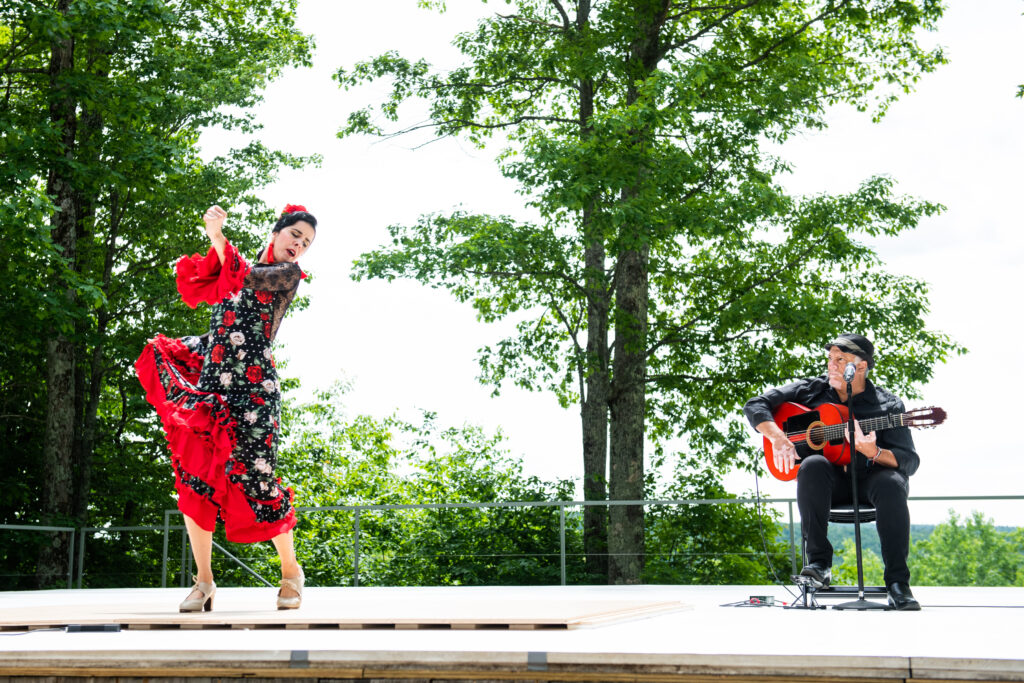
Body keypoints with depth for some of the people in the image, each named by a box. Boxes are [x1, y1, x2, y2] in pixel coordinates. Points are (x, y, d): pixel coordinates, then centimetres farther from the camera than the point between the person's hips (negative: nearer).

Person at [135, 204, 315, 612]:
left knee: (253, 477, -10)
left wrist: (219, 237, -11)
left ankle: (291, 570, 11)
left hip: (252, 386, -5)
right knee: (193, 477, -4)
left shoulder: (288, 274, 6)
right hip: (210, 380, 5)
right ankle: (204, 581, 3)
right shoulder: (240, 268, 23)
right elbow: (197, 286, 18)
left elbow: (245, 278, -10)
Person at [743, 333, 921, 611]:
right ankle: (818, 563, -32)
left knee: (891, 484, -36)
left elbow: (910, 461, -10)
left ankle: (897, 583, -29)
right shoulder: (811, 390, 5)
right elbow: (755, 405, 3)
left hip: (869, 477, -1)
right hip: (830, 479, 1)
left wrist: (873, 452, -30)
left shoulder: (888, 405, -2)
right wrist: (778, 438, -16)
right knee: (812, 465, -33)